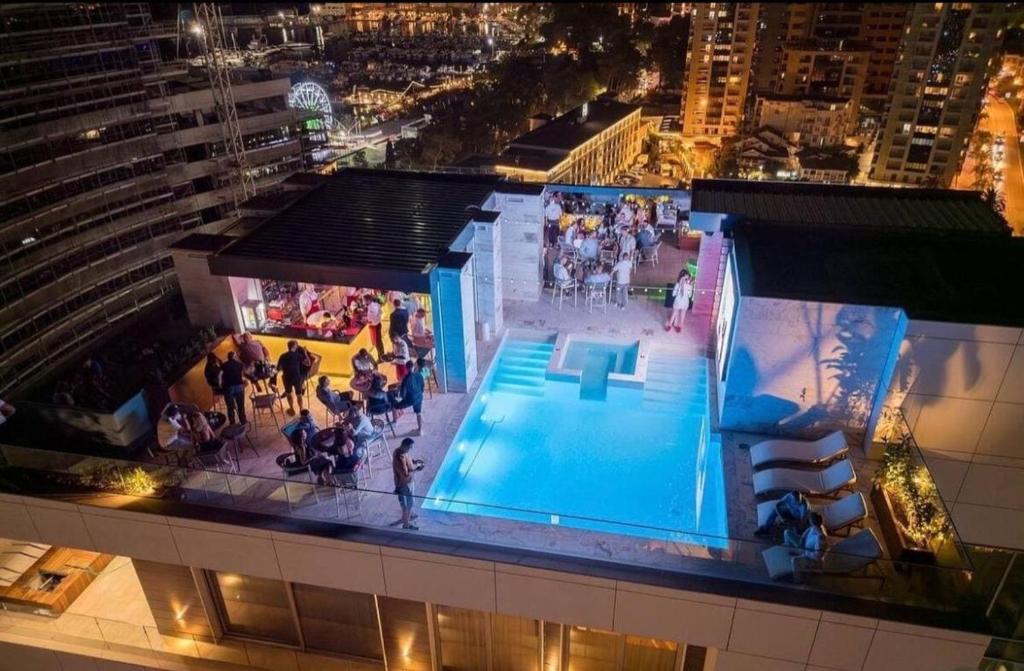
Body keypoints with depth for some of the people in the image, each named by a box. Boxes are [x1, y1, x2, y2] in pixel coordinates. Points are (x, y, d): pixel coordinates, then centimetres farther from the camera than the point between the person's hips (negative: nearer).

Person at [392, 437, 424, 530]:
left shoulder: (400, 450, -7)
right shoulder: (400, 458, -36)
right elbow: (406, 473, -34)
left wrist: (414, 461, -3)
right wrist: (416, 467, -23)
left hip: (406, 481, 9)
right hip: (404, 483, -9)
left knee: (408, 501, 30)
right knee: (407, 503, 9)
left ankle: (408, 515, 52)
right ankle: (406, 524, 27)